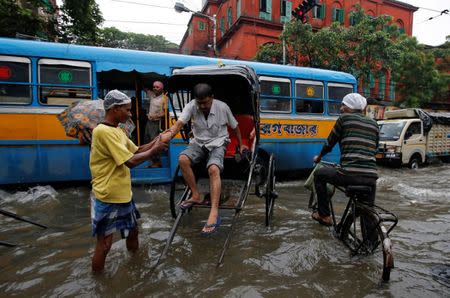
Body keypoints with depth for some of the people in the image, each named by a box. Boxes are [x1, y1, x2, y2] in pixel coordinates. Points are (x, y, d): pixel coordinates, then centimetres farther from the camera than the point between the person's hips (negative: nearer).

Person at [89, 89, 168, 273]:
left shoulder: (117, 131, 9)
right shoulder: (104, 131, -22)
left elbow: (136, 150, 14)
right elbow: (131, 161, -26)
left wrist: (155, 142, -1)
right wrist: (154, 150, -14)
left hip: (122, 195, 10)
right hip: (107, 198, -10)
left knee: (132, 231, 24)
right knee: (104, 243, 6)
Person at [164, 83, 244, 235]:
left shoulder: (222, 107, -10)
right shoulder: (191, 106, -8)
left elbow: (235, 126, 5)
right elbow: (179, 123, -25)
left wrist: (240, 145, 13)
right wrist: (170, 134, -47)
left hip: (217, 143, -3)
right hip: (199, 143, 3)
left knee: (213, 169, -32)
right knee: (182, 159, -26)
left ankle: (214, 214, -34)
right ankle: (196, 196, -9)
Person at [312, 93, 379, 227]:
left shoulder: (344, 118, 4)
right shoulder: (373, 124, 18)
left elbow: (330, 143, 11)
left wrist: (319, 157, 28)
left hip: (349, 175, -5)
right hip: (371, 178, 5)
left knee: (319, 174, 21)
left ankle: (324, 215, 23)